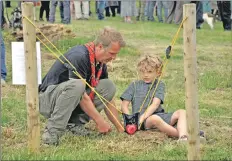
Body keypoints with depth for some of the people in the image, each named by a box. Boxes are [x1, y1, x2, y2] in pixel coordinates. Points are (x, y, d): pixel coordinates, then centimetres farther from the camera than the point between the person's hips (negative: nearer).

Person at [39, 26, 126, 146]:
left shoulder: (101, 64, 3)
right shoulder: (79, 56, -25)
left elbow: (107, 98, 9)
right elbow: (82, 96, -26)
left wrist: (120, 128, 3)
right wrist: (99, 121, -22)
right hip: (48, 99, -8)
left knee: (108, 86, -4)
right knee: (76, 85, -38)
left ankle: (75, 122, -3)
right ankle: (52, 131, -29)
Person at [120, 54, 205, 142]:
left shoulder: (160, 85, 10)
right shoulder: (134, 85, 11)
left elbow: (155, 104, -6)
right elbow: (124, 105, 6)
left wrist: (143, 117, -21)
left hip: (159, 114, 3)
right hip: (144, 121, -3)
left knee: (181, 112, -19)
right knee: (154, 119, -38)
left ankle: (183, 137, -45)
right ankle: (181, 134, -38)